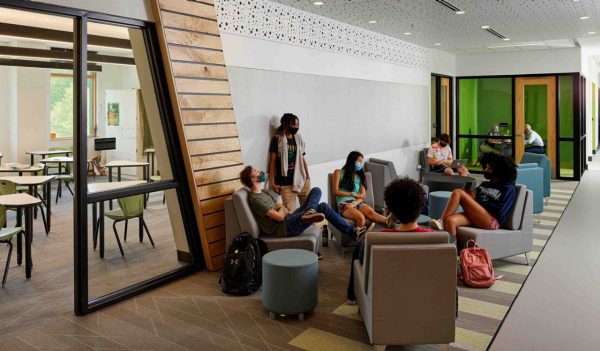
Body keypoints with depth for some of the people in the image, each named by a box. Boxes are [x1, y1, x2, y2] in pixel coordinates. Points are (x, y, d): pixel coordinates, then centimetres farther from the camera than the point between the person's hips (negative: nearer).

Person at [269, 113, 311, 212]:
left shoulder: (298, 139, 13)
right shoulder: (277, 139, -2)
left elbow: (302, 159, 15)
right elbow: (272, 162, -3)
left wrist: (308, 177, 7)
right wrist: (273, 183, -8)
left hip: (302, 180, 5)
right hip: (286, 183, -4)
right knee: (290, 213, -5)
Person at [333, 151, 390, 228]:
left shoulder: (360, 176, 21)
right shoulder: (338, 173, 12)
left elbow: (362, 196, 9)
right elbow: (335, 192, 3)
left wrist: (353, 204, -12)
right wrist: (354, 194, -2)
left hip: (357, 203, 2)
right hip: (344, 204, -2)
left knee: (371, 212, -34)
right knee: (360, 217, -36)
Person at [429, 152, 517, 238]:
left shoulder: (508, 188, 6)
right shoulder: (484, 184, 26)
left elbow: (500, 212, -8)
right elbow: (475, 205, 19)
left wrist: (478, 200, -6)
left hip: (492, 221, -6)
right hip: (475, 216, 6)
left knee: (458, 192, -18)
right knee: (450, 220, -28)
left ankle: (441, 222, -16)